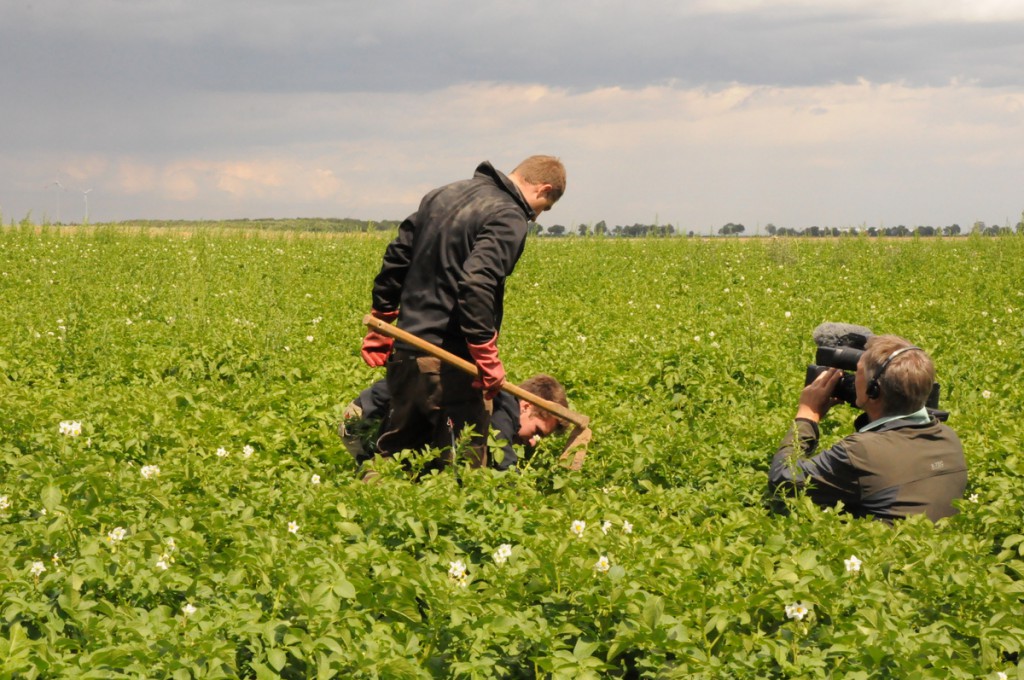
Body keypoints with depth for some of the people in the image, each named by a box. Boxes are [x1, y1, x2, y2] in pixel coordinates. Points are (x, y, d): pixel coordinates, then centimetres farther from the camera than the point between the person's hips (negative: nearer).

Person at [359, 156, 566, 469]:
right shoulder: (509, 219, -11)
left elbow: (396, 258, 17)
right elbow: (476, 285, -24)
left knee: (394, 454, 18)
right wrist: (489, 359, -20)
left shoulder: (443, 194, 15)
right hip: (451, 366, -8)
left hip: (404, 353, 8)